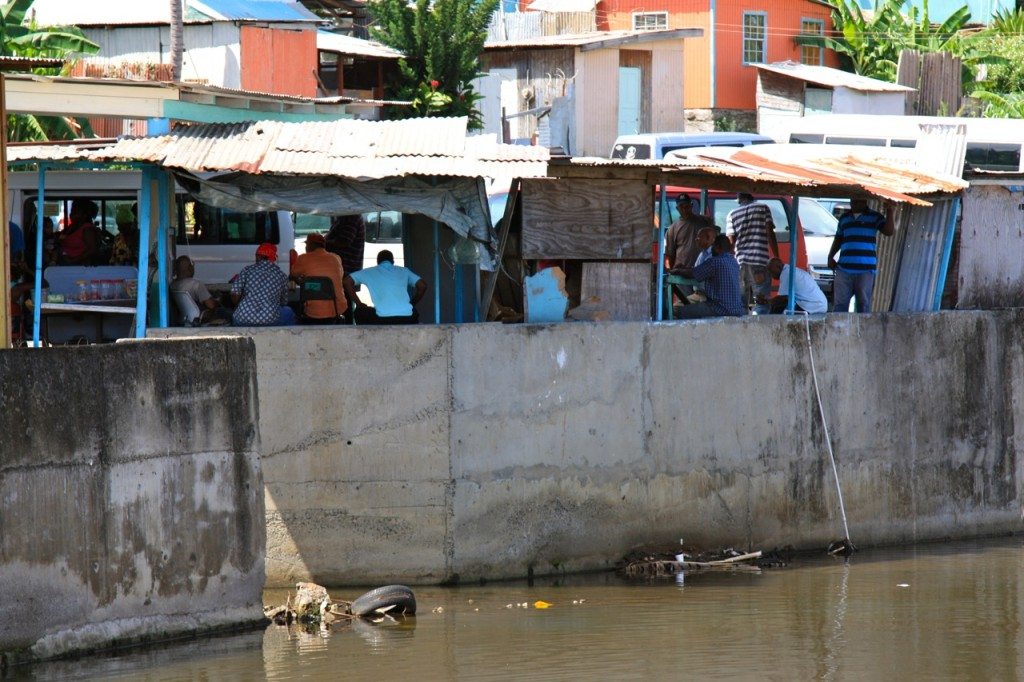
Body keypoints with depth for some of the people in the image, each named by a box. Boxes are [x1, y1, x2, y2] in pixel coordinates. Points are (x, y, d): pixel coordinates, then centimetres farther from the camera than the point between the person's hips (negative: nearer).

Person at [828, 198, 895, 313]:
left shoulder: (874, 217, 6)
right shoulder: (844, 218, 18)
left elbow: (890, 231, -6)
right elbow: (838, 239, 26)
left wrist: (890, 211, -13)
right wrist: (830, 257, 14)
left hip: (865, 270, -3)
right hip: (844, 268, 3)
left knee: (864, 305, -1)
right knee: (839, 304, -3)